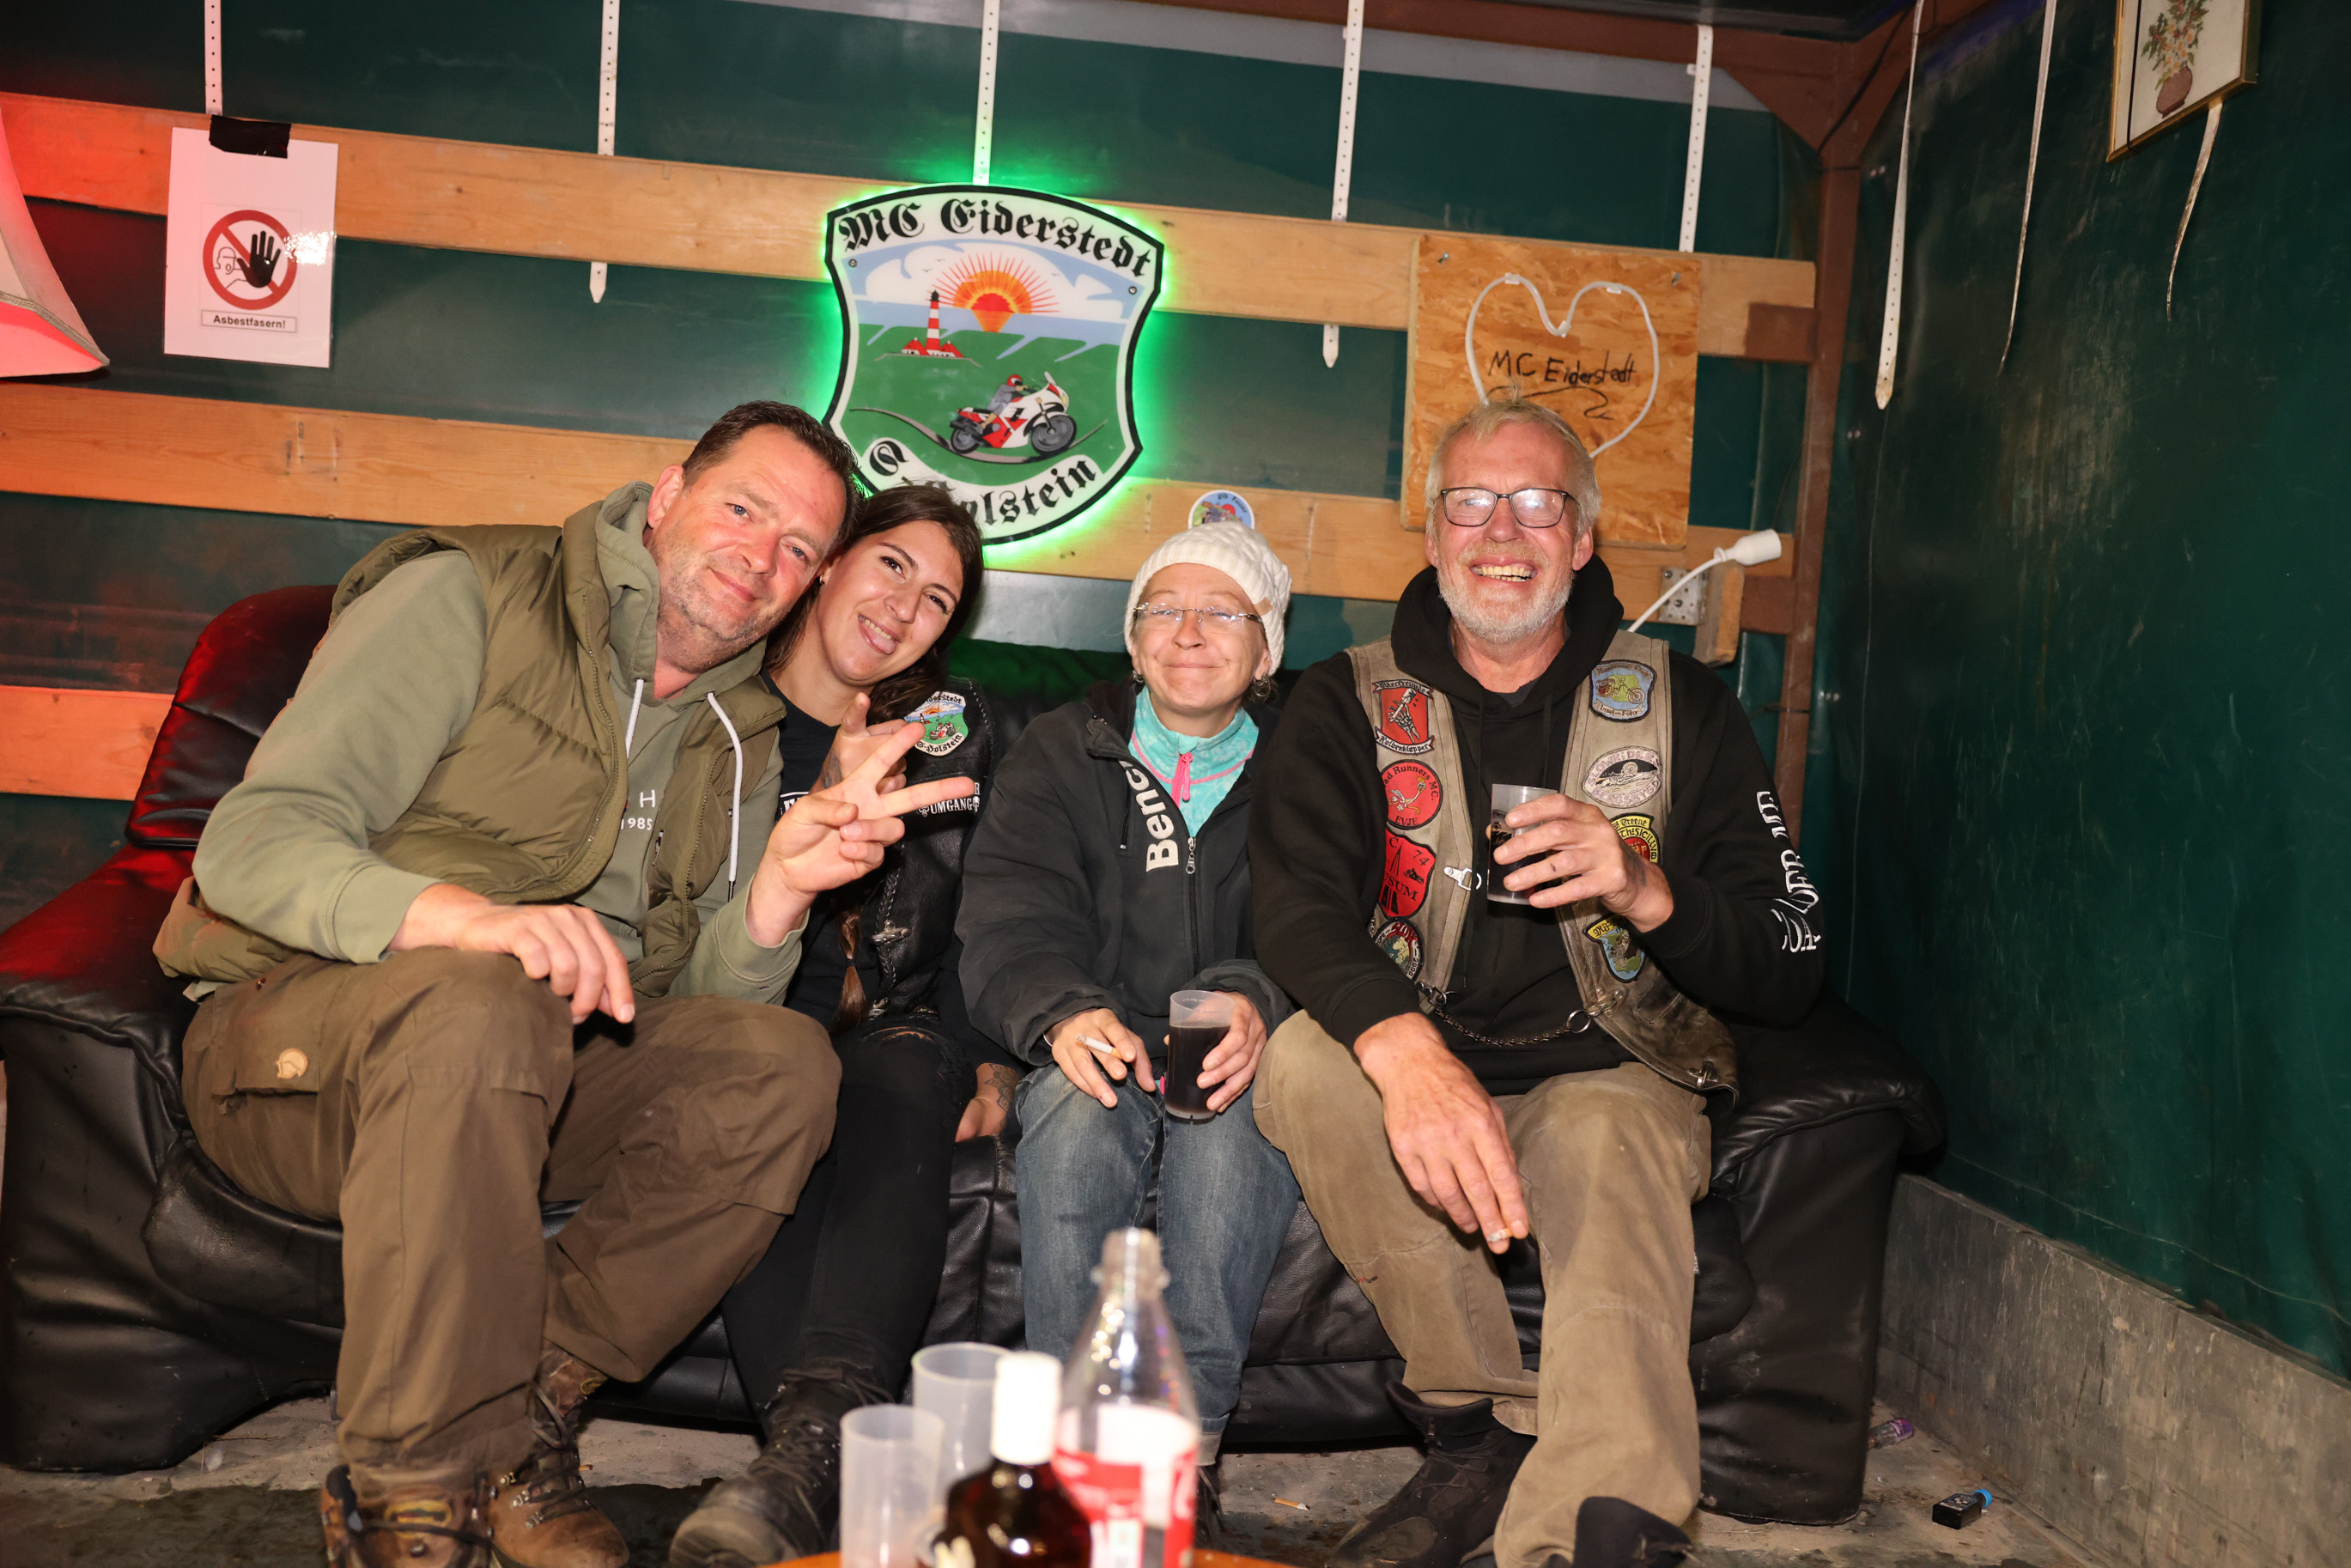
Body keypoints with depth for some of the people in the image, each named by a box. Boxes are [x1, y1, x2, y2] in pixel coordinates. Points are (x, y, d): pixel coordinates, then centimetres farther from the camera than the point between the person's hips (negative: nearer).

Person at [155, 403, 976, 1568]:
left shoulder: (742, 737, 11)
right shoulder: (463, 599, -7)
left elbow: (702, 996, 4)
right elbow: (252, 841, -17)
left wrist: (780, 883, -17)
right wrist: (469, 916, -36)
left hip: (528, 1073, 5)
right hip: (287, 1035, -5)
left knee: (784, 1064, -19)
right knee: (482, 1002, -38)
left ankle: (520, 1416, -17)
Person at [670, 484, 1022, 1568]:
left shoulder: (952, 725, 11)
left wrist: (991, 1061, -2)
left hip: (889, 1034, 1)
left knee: (903, 1085, -35)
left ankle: (818, 1430, -52)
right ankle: (827, 1452, -49)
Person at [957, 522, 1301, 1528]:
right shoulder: (1061, 754, 14)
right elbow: (1010, 907, -2)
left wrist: (1257, 1002, -29)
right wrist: (1062, 1011, -25)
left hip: (1236, 1055, 0)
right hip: (1093, 1046, 1)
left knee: (1236, 1110, -34)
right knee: (1080, 1108, -33)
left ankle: (1189, 1438, -29)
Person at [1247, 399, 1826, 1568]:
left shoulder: (1681, 708, 3)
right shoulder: (1348, 704, 3)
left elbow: (1788, 976, 0)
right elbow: (1297, 906, -16)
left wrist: (1647, 892, -23)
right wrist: (1407, 1053, -37)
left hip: (1607, 1070, -1)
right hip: (1414, 1063, 2)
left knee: (1613, 1141, -34)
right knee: (1304, 1060, -30)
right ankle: (1489, 1430, -17)